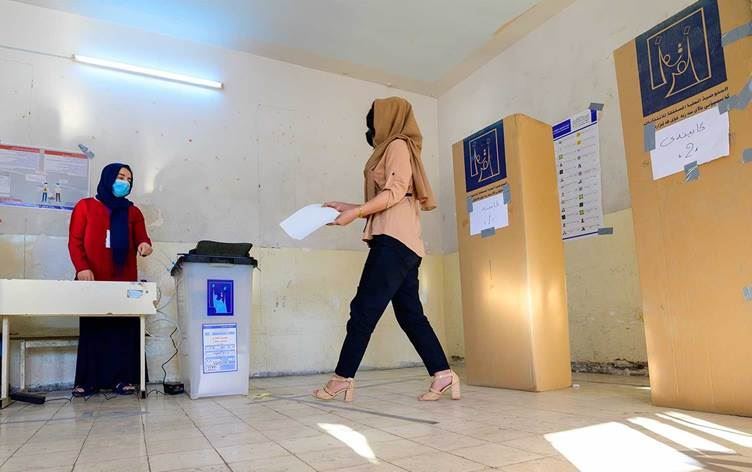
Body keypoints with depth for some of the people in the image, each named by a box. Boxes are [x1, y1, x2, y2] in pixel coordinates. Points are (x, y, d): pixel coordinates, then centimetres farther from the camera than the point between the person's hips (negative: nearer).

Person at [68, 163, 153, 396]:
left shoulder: (133, 212, 13)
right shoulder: (85, 206, 7)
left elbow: (141, 239, 6)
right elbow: (75, 241, 1)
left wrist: (144, 245, -19)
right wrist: (82, 267, -15)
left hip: (124, 280, 2)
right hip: (93, 280, -1)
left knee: (124, 328, 0)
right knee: (92, 329, 3)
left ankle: (123, 378, 4)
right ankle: (88, 381, 9)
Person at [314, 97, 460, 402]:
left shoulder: (398, 145, 2)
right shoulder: (392, 150, 29)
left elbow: (395, 192, -12)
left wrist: (355, 212, -16)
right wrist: (348, 207, 18)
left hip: (395, 240, -10)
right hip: (399, 242, 10)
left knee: (364, 309, -8)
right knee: (410, 314, 5)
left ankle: (342, 379, -3)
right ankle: (443, 375, 4)